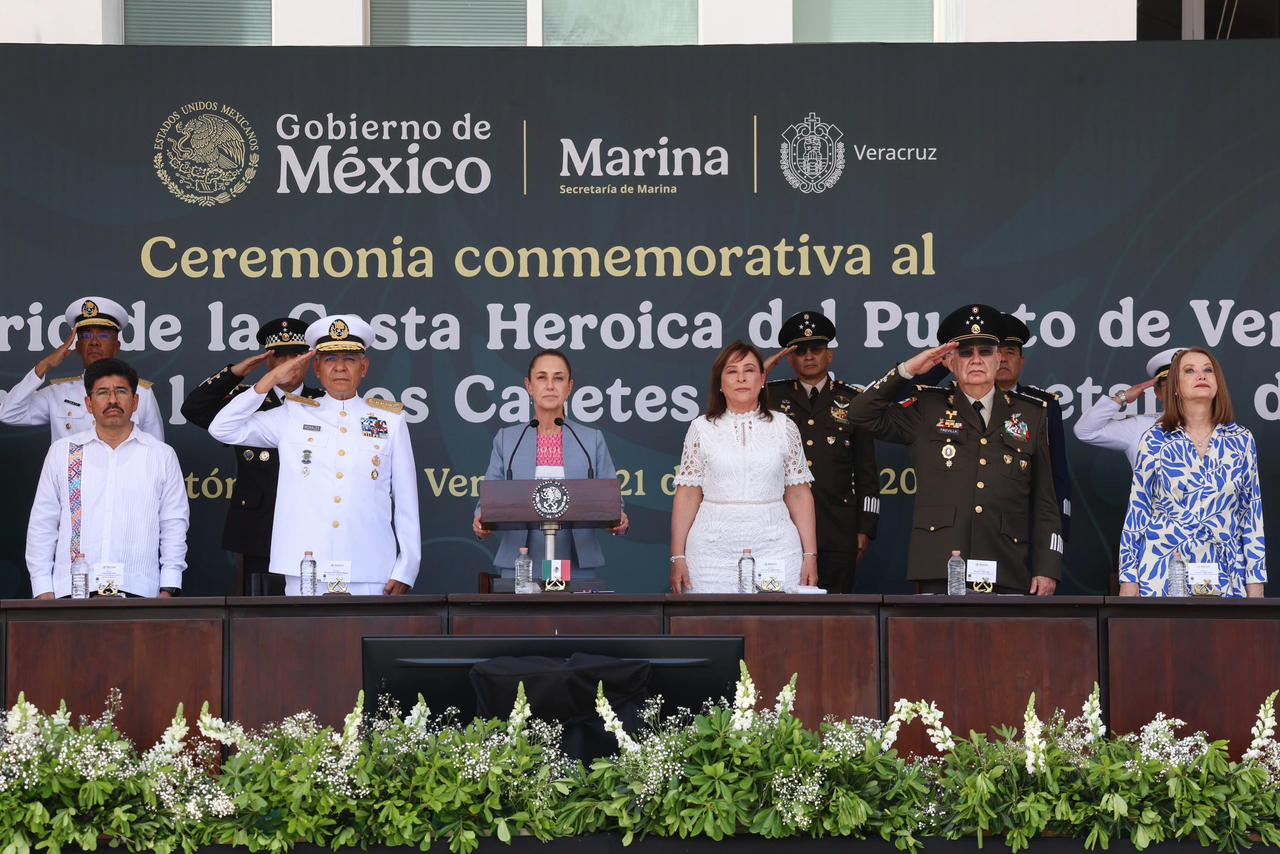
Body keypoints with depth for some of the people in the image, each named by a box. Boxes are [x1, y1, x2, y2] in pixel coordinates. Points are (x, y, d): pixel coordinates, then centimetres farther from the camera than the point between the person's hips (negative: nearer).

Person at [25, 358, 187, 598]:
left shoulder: (162, 455, 11)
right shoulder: (61, 452, 12)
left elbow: (174, 526, 9)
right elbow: (42, 525, 12)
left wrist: (167, 591, 1)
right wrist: (43, 590, 4)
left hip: (138, 591, 0)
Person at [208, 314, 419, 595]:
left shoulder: (390, 420, 11)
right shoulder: (293, 416, 11)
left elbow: (407, 501, 9)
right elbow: (223, 429, 3)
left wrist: (405, 572, 2)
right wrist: (271, 379, 1)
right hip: (305, 574, 0)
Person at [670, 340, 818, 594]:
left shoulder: (784, 428, 8)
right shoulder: (702, 428, 6)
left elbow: (798, 495, 7)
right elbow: (688, 496, 4)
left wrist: (810, 555, 1)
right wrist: (678, 557, -2)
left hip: (774, 549, 0)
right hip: (713, 552, 0)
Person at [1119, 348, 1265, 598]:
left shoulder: (1241, 441, 7)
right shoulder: (1155, 440, 3)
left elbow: (1252, 514, 9)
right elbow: (1137, 510, 4)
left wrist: (1256, 582, 5)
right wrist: (1129, 579, 0)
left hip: (1223, 574, 1)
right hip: (1162, 573, -1)